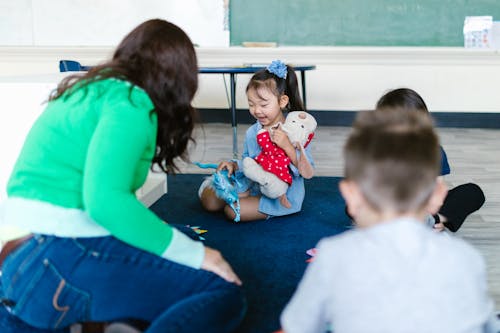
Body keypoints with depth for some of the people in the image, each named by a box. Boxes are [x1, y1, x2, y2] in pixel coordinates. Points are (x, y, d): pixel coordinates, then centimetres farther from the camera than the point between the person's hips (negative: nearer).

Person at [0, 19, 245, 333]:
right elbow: (105, 200, -23)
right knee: (225, 293, -11)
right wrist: (195, 253, -15)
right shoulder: (130, 102, -10)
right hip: (62, 258, -9)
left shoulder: (90, 91, 18)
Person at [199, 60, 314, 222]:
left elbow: (308, 174, -21)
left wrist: (287, 146, -32)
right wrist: (234, 165, -7)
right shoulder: (251, 133, 0)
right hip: (255, 186, 6)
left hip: (282, 196, -6)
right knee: (210, 202, 0)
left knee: (232, 211, -20)